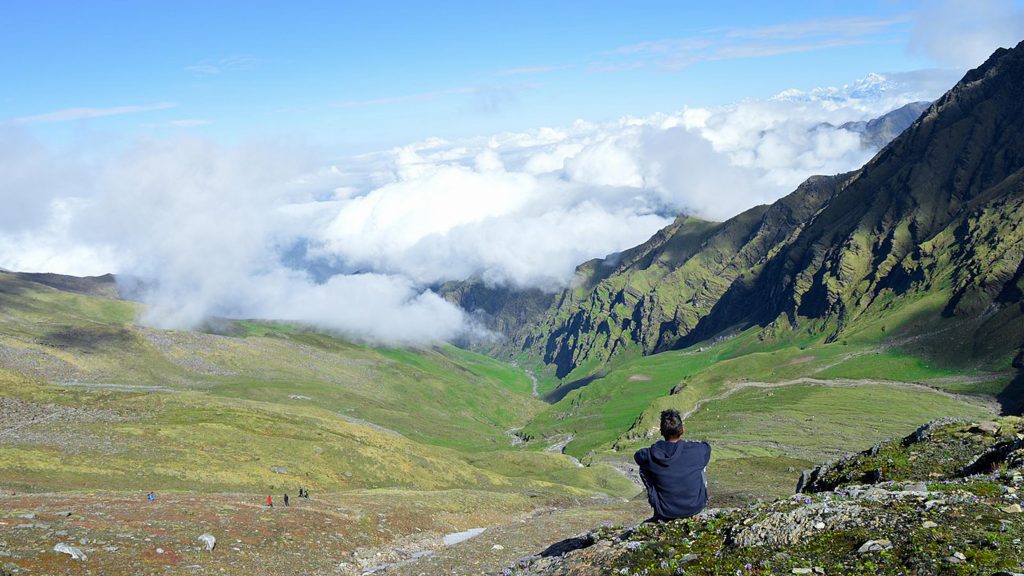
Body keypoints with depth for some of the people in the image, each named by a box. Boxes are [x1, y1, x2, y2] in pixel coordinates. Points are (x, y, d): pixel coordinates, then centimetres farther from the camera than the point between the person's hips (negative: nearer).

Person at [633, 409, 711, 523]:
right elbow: (707, 447, 10)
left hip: (666, 511, -1)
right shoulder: (695, 451, -16)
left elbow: (637, 455, 6)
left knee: (643, 468, 16)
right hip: (695, 507, 1)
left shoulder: (653, 454, -18)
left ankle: (660, 515, 24)